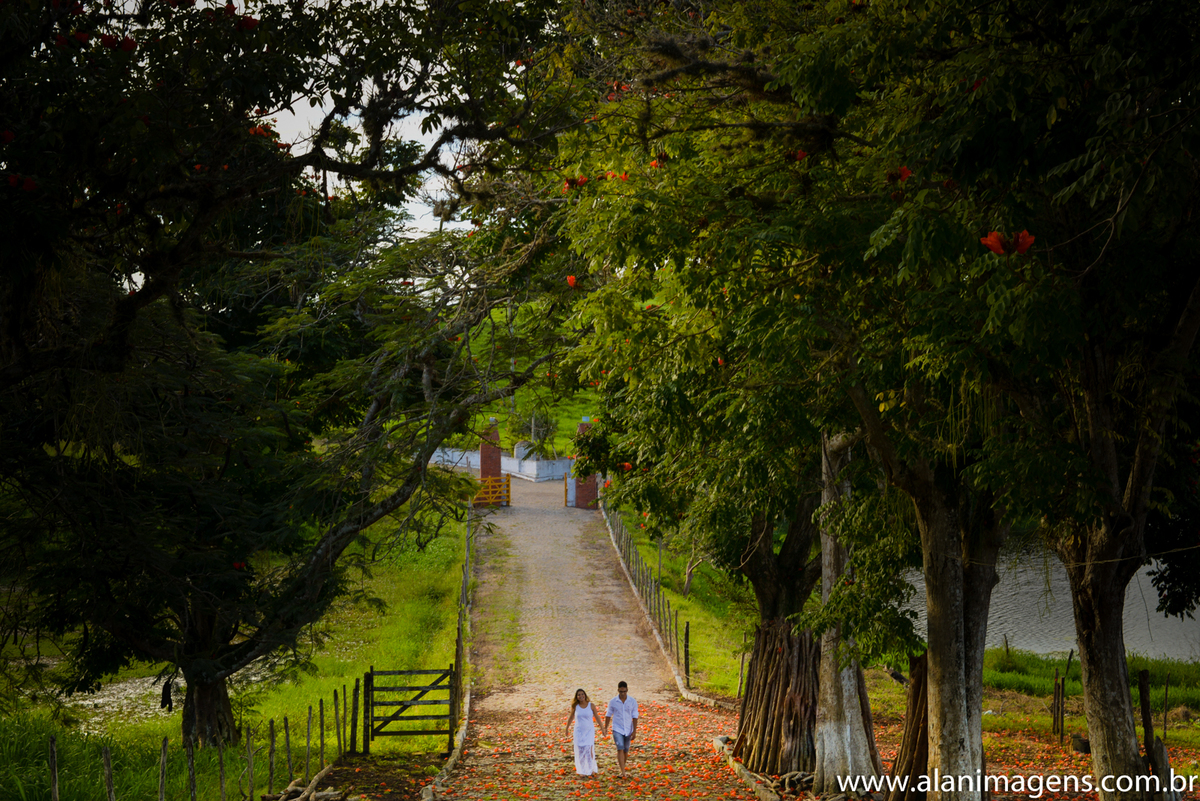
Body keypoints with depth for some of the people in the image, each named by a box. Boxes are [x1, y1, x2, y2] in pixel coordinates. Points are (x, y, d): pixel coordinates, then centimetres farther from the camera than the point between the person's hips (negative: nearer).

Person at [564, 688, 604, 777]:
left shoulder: (591, 705, -6)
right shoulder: (575, 706, -4)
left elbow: (597, 717, 2)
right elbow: (570, 717, 10)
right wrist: (567, 728, 19)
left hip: (589, 731, -1)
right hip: (579, 732, 1)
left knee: (589, 749, -9)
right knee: (580, 750, 2)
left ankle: (591, 769, 4)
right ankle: (582, 770, 12)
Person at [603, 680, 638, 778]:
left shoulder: (633, 701, -6)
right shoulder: (613, 702, -6)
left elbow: (635, 717, -4)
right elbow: (608, 715, 7)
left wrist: (634, 731, -7)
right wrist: (605, 727, 14)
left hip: (628, 730, 2)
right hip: (617, 729, -2)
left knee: (625, 750, 13)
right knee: (620, 749, -16)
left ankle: (622, 765, 37)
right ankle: (623, 772, -20)